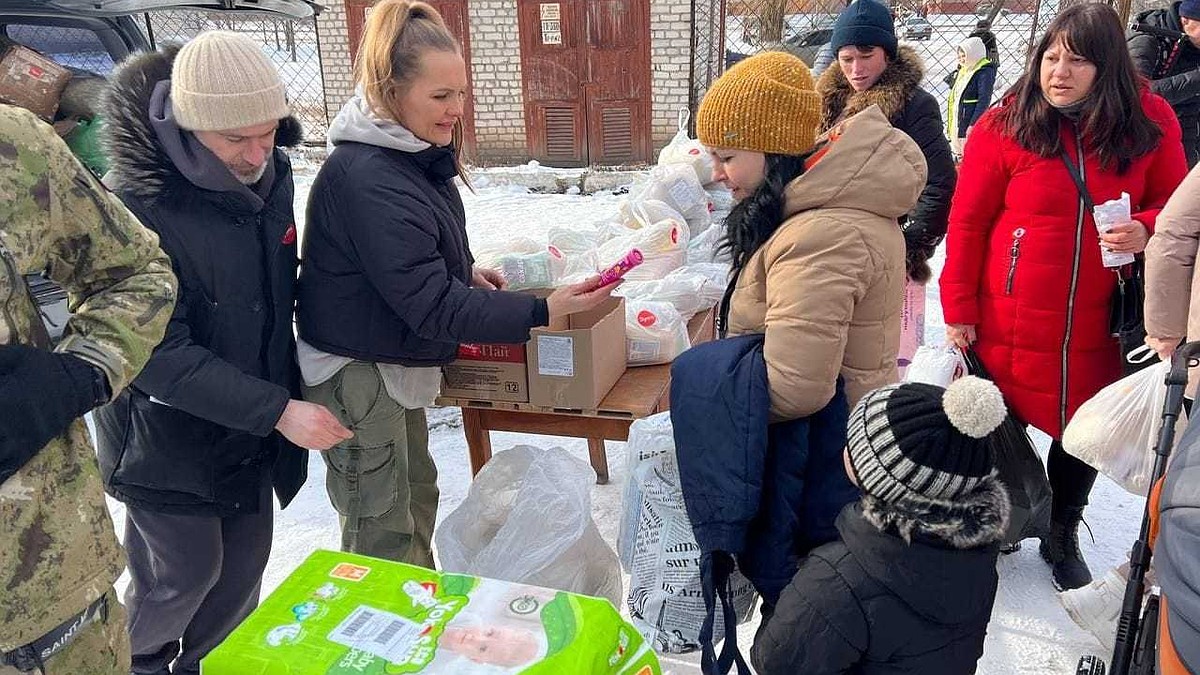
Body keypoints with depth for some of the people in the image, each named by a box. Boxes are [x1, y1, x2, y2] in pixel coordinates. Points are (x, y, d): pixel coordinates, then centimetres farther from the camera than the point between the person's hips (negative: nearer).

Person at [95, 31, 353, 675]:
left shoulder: (269, 178, -3)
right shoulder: (137, 206, -26)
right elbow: (160, 353, -27)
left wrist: (291, 392, 13)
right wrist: (278, 410, -29)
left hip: (253, 429, 6)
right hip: (169, 437, -6)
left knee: (245, 564, 18)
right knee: (185, 574, 10)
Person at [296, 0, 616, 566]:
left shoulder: (415, 152, 4)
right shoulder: (369, 179, -28)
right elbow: (430, 305, -30)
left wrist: (466, 271, 4)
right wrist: (541, 311, -32)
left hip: (395, 363, 10)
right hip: (356, 375, -10)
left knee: (416, 493, 23)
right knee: (384, 534, 2)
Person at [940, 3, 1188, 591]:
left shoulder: (1150, 121, -1)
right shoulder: (1005, 124, -9)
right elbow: (967, 224, -6)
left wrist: (1144, 230, -14)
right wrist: (958, 312, -7)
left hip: (1096, 326, 3)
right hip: (1009, 323, -2)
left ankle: (1063, 537, 41)